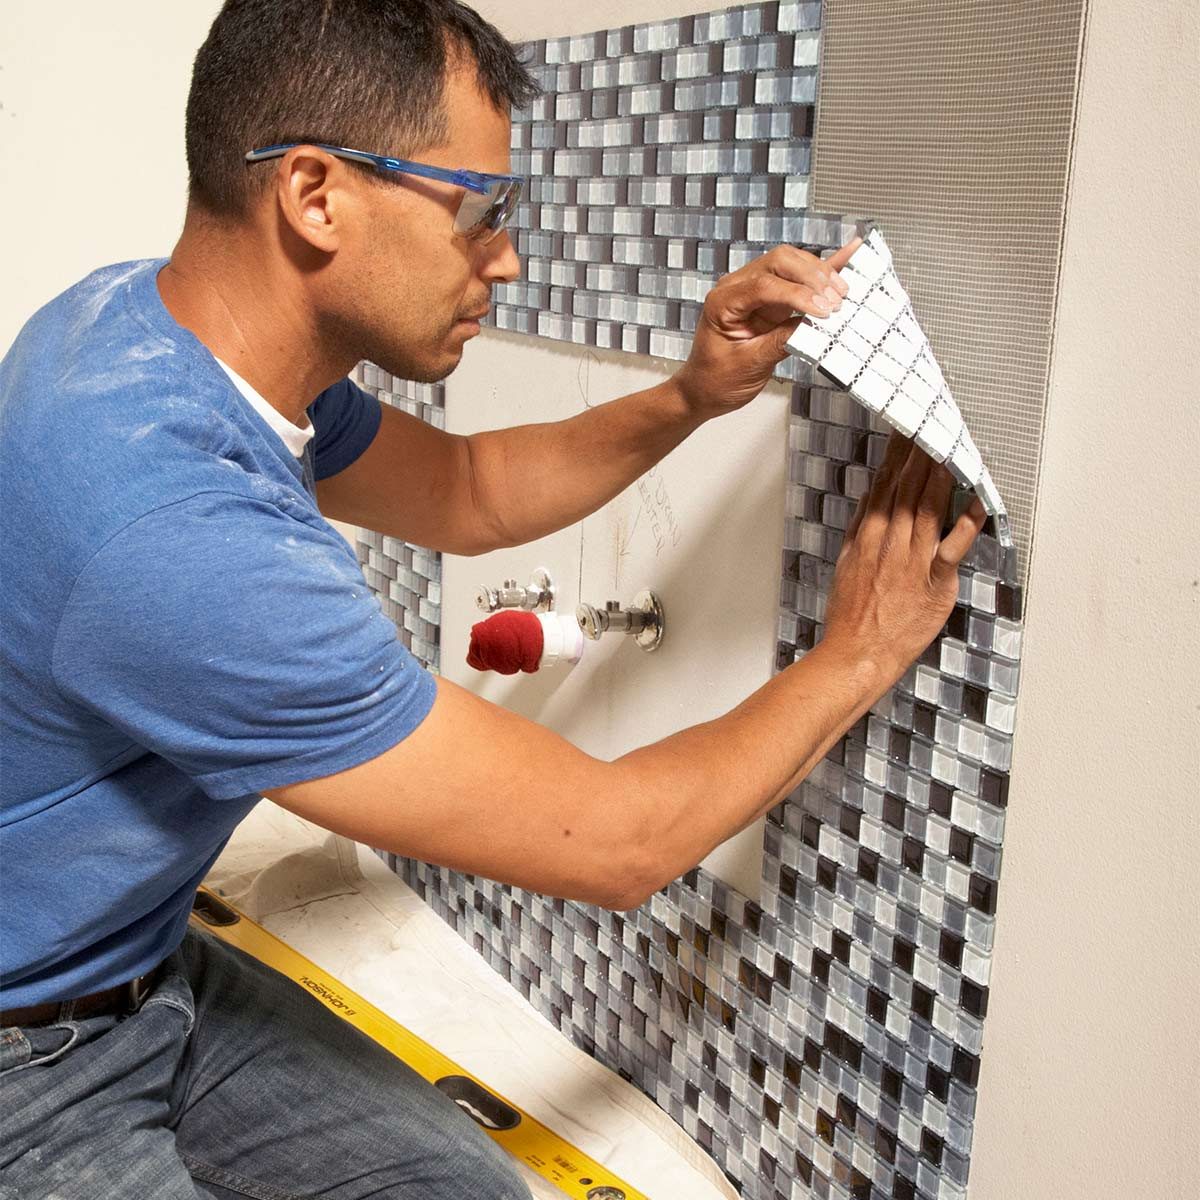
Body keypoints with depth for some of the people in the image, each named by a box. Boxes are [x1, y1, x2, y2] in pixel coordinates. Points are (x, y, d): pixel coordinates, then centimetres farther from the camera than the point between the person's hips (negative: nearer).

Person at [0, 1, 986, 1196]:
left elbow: (463, 493, 9)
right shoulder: (175, 532, -36)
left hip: (144, 966, 8)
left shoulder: (152, 313, -7)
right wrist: (855, 656, -11)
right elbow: (609, 844, -26)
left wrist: (690, 398, -6)